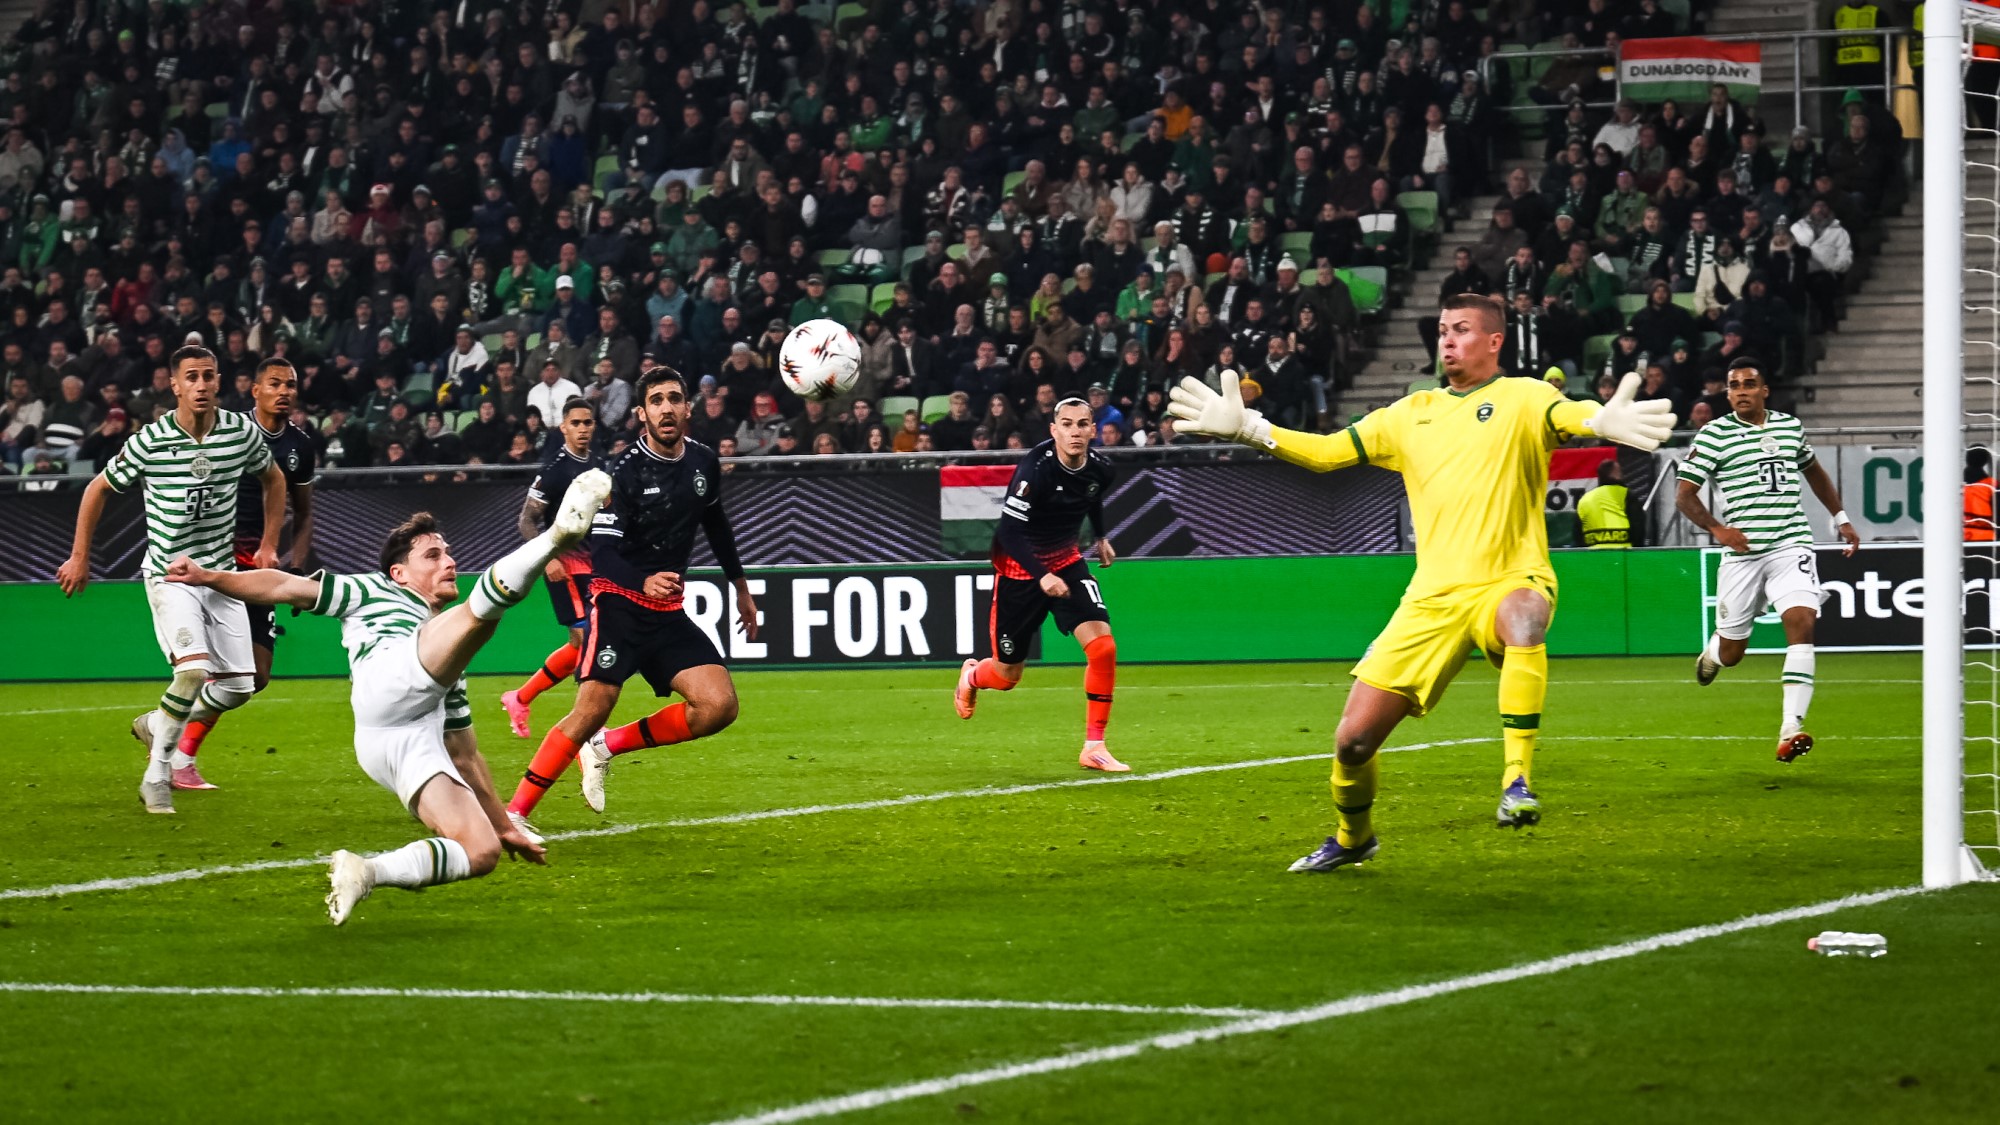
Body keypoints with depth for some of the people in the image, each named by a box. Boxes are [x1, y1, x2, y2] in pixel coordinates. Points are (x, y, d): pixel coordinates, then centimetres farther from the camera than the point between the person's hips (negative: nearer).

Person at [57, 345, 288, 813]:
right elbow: (98, 489, 1)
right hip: (169, 575, -5)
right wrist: (79, 556, 4)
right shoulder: (151, 442, -14)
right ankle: (156, 774, -11)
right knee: (193, 669, -25)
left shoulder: (241, 432, -5)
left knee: (239, 687, 2)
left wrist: (269, 545, 12)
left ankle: (160, 726, 29)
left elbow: (273, 478, 16)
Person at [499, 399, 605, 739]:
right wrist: (547, 558, -22)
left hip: (591, 560, 8)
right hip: (564, 562, -8)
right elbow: (527, 520, -11)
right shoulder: (555, 468, -11)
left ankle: (519, 699, 19)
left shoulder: (598, 465, 10)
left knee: (579, 646, 9)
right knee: (586, 637, -13)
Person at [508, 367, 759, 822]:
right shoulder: (624, 471, -15)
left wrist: (741, 587, 29)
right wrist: (644, 582, -41)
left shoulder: (704, 462, 4)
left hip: (668, 613, 6)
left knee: (719, 705, -11)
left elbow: (715, 524, 24)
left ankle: (607, 747, 4)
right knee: (593, 710, -21)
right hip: (619, 602, -6)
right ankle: (514, 813, -13)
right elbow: (602, 552, -23)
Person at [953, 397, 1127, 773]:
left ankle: (1094, 747, -7)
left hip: (1066, 562, 5)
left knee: (1103, 647, -17)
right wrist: (1042, 576, -36)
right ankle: (972, 676, 47)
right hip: (1018, 569, -5)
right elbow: (1008, 531, -28)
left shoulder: (1099, 469, -8)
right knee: (1007, 676, 7)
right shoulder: (1035, 470, -28)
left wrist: (1101, 537, 25)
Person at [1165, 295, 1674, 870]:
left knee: (1524, 617, -43)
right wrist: (1248, 427, 8)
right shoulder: (1412, 414, 17)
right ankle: (1353, 837, 31)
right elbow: (1326, 451, 20)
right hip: (1433, 599, 5)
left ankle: (1516, 782, -38)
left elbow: (1568, 414, -21)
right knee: (1354, 738, 1)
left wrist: (1604, 419, -44)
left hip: (1510, 582, -5)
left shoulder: (1520, 397, 1)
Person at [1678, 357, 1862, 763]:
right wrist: (1716, 528, -19)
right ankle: (1712, 651, 48)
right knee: (1731, 653, 6)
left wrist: (1841, 518, 28)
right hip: (1742, 551, -2)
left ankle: (1790, 729, -24)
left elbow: (1813, 470, 31)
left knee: (1801, 623, -21)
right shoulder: (1714, 434, -1)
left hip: (1791, 545, 2)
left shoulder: (1790, 426, 11)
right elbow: (1684, 495, -3)